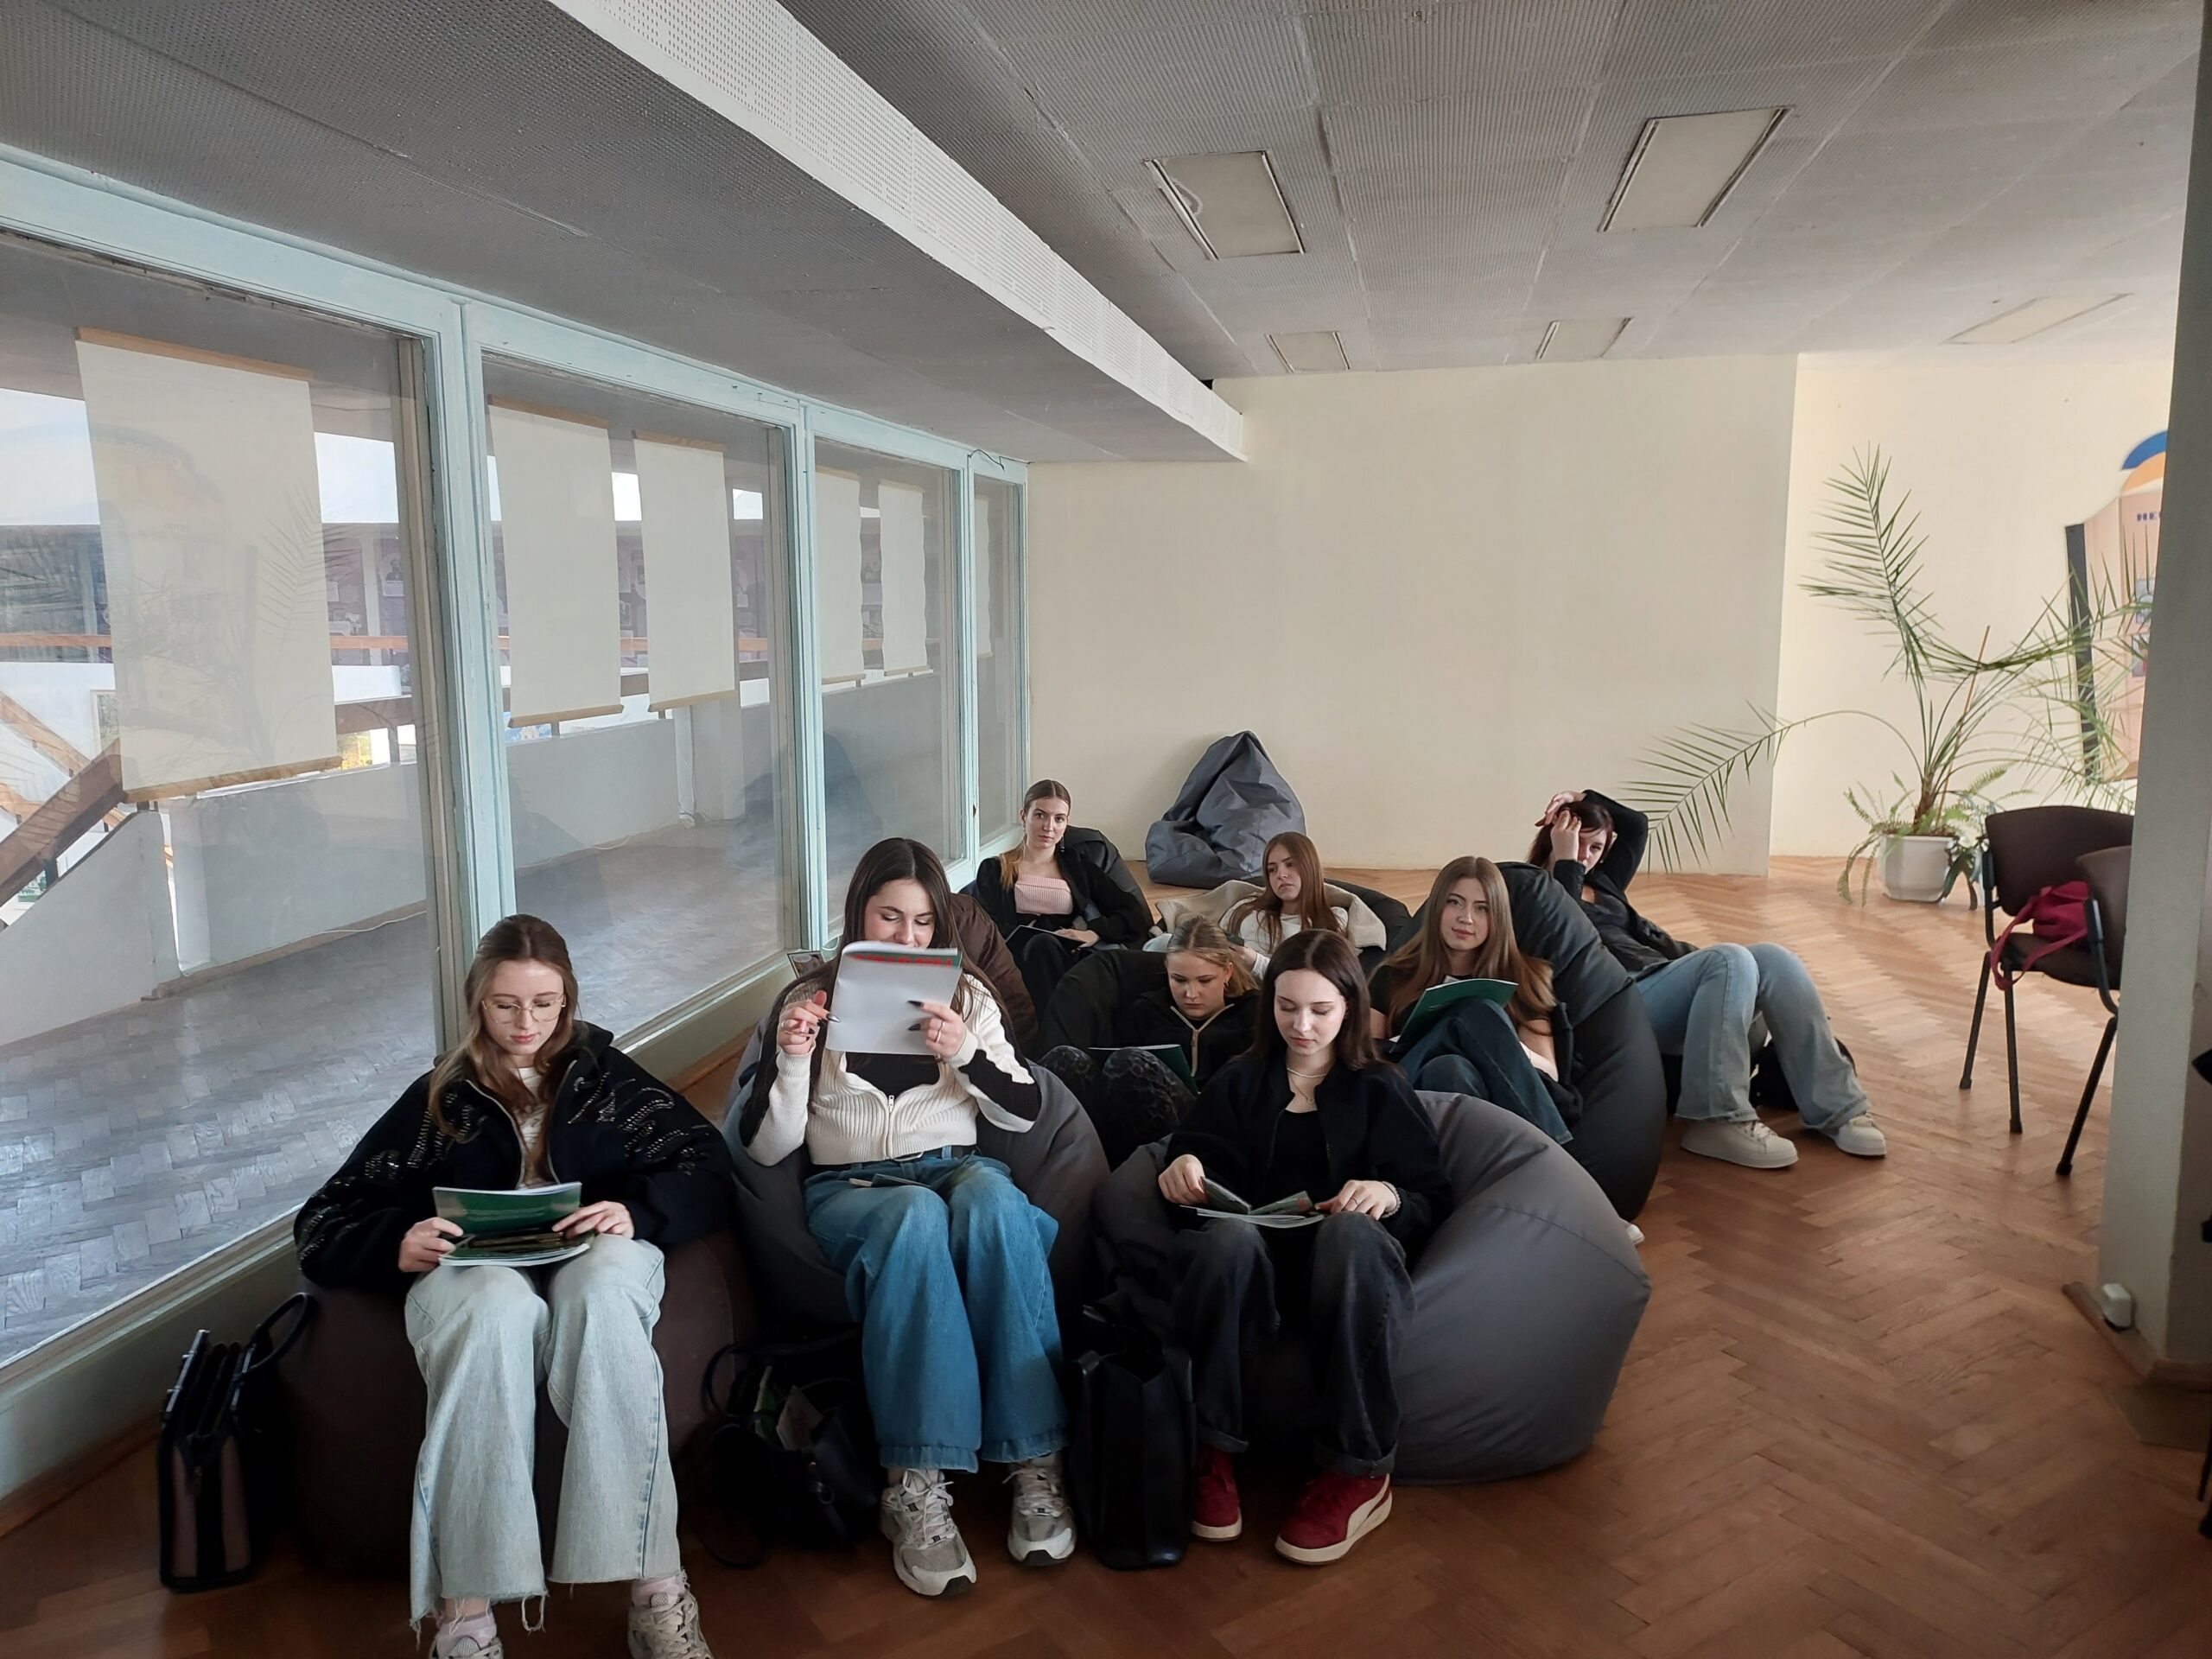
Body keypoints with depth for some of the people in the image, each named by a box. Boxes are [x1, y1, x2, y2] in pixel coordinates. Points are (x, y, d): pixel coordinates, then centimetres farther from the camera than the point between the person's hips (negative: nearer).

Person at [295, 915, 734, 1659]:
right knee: (496, 1309, -38)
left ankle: (655, 1587, -39)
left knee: (602, 1292, -38)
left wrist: (636, 1213, -17)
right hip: (476, 1267, 0)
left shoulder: (604, 1072, 18)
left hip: (594, 1255, 0)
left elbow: (710, 1170, 5)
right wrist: (397, 1244, -12)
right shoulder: (441, 1096, 19)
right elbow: (322, 1226, 11)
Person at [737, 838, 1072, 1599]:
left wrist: (966, 1053, -12)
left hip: (957, 1170, 2)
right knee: (917, 1215, -38)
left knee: (993, 1195, -36)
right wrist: (792, 1059, -15)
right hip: (850, 1189, -1)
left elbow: (1025, 1110, 7)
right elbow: (765, 1147, 4)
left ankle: (1035, 1462, -32)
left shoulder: (966, 996, 13)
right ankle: (916, 1487, -36)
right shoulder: (808, 998, 7)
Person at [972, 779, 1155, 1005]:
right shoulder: (994, 870, 20)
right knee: (1042, 944, -36)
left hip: (1067, 958, 1)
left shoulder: (1078, 869, 25)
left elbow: (1138, 914, 16)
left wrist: (1094, 933, -4)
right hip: (1021, 960, -1)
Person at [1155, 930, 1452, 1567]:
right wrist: (1183, 1166, -14)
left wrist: (1389, 1196, -15)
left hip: (1351, 1256, -1)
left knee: (1352, 1232, -39)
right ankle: (1210, 1453, -28)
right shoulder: (1240, 1081, 22)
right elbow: (1201, 1156, 11)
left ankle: (1359, 1473, -30)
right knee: (1227, 1234, -37)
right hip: (1255, 1257, 1)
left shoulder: (1381, 1090, 17)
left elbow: (1433, 1200, 8)